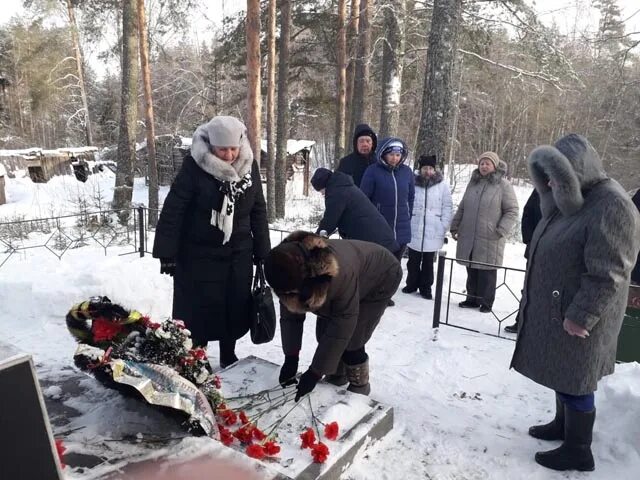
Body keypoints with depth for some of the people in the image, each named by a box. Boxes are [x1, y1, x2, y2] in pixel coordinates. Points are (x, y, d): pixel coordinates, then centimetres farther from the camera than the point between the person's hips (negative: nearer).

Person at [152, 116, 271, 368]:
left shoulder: (249, 166, -2)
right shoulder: (194, 166, -16)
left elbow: (258, 211, 5)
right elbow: (173, 210, -14)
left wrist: (262, 252, 7)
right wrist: (167, 252, -14)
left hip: (238, 254, 4)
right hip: (198, 254, -4)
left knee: (235, 307, 12)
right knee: (199, 309, 2)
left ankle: (229, 357, 31)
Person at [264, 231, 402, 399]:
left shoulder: (341, 273, -45)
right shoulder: (290, 270, -26)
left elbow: (342, 326, -36)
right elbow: (290, 315, -13)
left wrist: (316, 372, -30)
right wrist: (290, 358, -18)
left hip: (382, 278, -6)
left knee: (351, 342, -14)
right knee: (324, 334, -3)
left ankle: (359, 387, 10)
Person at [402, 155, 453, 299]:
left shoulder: (442, 186, -1)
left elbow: (447, 208, 0)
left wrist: (443, 229, -6)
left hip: (433, 233, 0)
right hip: (414, 231, 1)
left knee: (428, 262, 10)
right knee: (413, 261, 12)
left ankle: (426, 287, 23)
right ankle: (412, 283, 29)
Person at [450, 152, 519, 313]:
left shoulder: (503, 185, -4)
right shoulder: (473, 183, 12)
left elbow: (512, 211, -6)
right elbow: (462, 208, 18)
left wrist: (501, 231, -15)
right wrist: (455, 226, 15)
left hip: (489, 239, -5)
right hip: (469, 236, 5)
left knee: (487, 272, 2)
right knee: (471, 270, 12)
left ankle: (486, 302, 14)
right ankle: (472, 298, 25)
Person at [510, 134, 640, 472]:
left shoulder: (612, 206, -22)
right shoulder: (570, 198, 6)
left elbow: (608, 275, -25)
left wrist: (580, 316, -23)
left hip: (577, 317, -9)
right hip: (556, 310, 9)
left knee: (575, 381, 5)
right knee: (563, 373, 23)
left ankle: (578, 451, 22)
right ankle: (563, 424, 42)